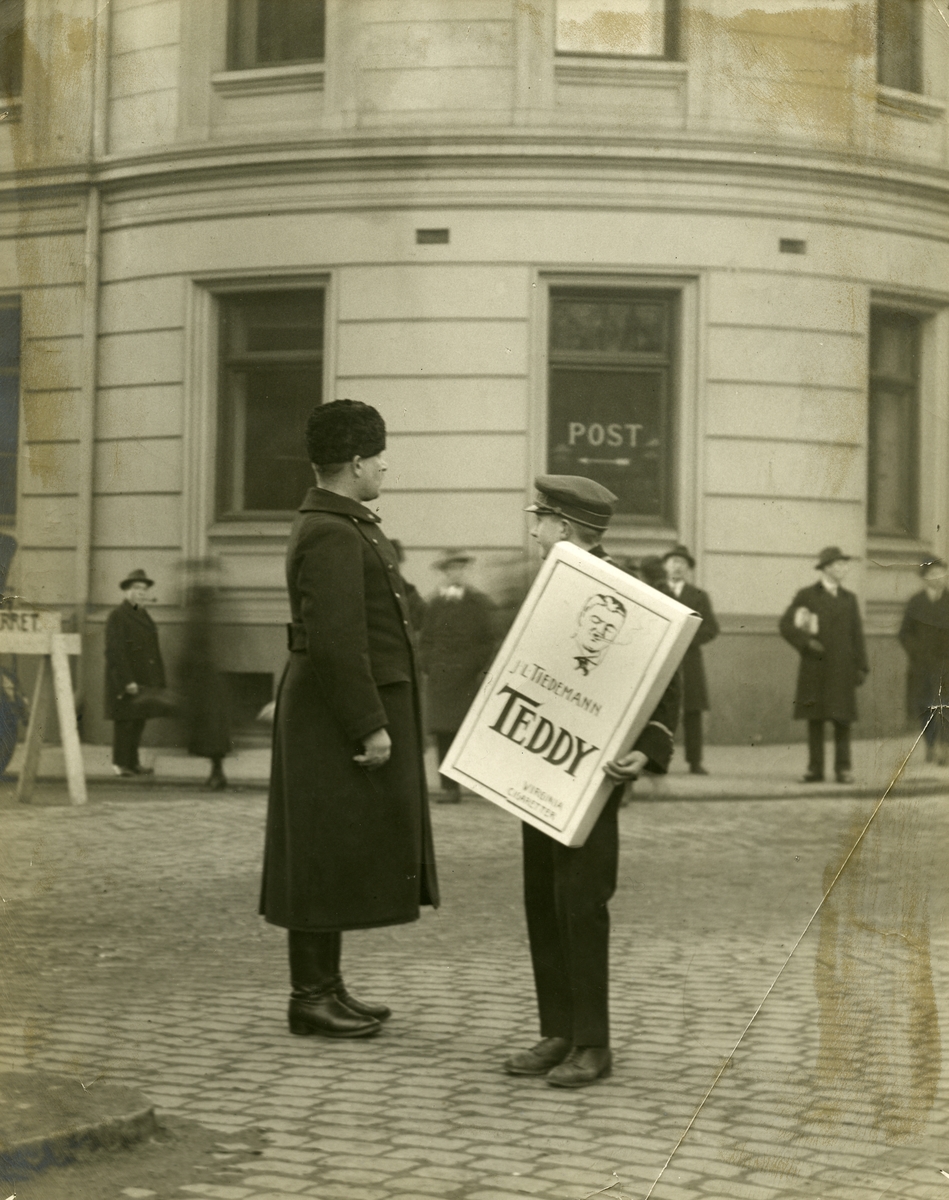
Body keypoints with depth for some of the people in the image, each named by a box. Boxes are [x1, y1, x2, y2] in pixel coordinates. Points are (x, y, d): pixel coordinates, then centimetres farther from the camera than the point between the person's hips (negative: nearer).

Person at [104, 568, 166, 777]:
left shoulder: (144, 616, 17)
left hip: (144, 680, 8)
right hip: (125, 681, -8)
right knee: (124, 721, -4)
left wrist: (159, 681, 12)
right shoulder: (117, 617, -9)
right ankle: (120, 763, 3)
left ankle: (132, 763, 16)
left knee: (139, 721, 10)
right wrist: (127, 681, -21)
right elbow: (114, 652, -16)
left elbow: (153, 651, 18)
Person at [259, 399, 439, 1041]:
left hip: (348, 713, 11)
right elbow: (334, 643, -25)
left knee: (337, 856, 14)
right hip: (342, 716, -11)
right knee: (327, 856, -4)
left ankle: (326, 984, 21)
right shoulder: (331, 535, -19)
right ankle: (311, 996, 2)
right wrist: (369, 726, -24)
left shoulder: (344, 525, 15)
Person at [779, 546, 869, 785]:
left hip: (841, 669, 2)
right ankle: (815, 768, 4)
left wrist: (861, 667, 4)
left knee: (842, 718, -2)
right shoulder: (806, 596, 6)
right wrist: (806, 642, -13)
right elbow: (785, 625, 2)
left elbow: (857, 635, 12)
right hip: (815, 668, -2)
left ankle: (843, 769, 0)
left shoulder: (849, 599, 14)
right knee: (814, 719, 0)